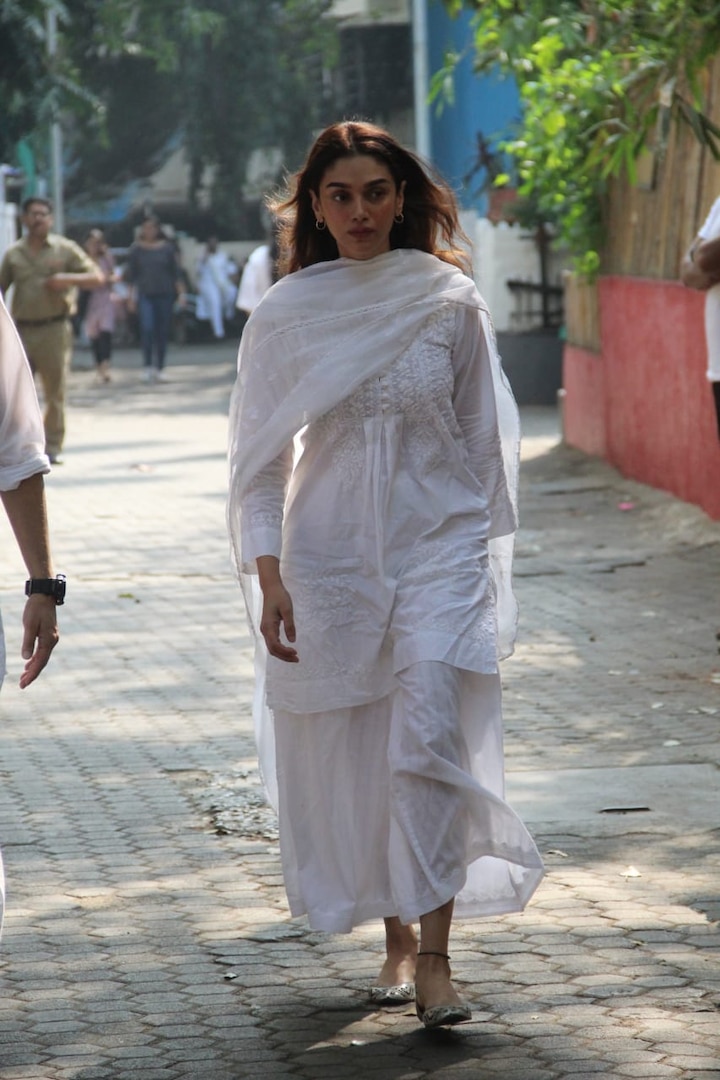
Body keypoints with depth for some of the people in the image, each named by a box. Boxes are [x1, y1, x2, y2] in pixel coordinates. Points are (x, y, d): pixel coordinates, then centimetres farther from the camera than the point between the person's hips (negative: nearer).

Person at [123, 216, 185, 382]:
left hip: (165, 294, 1)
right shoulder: (136, 249, 4)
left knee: (163, 332, 2)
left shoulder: (167, 247, 5)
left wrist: (181, 292, 2)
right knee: (147, 328, -17)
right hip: (145, 295, -1)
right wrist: (131, 296, 3)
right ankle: (147, 366, -10)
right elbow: (131, 275, 7)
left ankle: (160, 369, 11)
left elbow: (176, 272, 8)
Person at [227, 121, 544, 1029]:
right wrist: (267, 578, -8)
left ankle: (435, 951, -10)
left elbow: (484, 439, 8)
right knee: (346, 762, 6)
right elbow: (259, 458, 2)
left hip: (440, 547, -1)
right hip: (330, 558, 1)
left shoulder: (450, 302, 0)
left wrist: (484, 561, 8)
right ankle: (397, 938, 24)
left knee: (431, 741, -14)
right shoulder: (285, 314, -1)